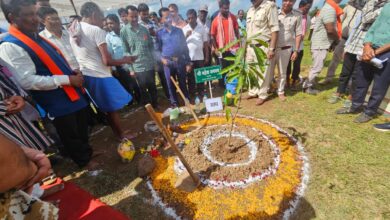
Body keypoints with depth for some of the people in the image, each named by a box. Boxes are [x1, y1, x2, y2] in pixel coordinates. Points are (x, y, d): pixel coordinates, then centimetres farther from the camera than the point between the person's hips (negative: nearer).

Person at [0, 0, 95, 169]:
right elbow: (27, 81, -22)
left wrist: (71, 71, 2)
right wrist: (67, 79, -22)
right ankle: (85, 161, 34)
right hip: (58, 102, -8)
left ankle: (87, 153, 47)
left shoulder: (37, 37, 11)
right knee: (70, 135, 12)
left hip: (73, 94, 8)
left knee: (83, 129, 24)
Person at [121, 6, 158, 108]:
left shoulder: (144, 29, 8)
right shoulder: (124, 31, -1)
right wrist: (131, 68, -8)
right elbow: (125, 51, -3)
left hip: (150, 65, 3)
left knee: (153, 88, 13)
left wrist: (153, 60, 4)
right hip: (137, 67, -3)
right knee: (143, 90, 8)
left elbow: (151, 45, 13)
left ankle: (155, 106, 31)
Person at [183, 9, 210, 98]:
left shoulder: (202, 29, 3)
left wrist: (207, 56, 3)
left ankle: (201, 92, 17)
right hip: (188, 57, 0)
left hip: (199, 57, 0)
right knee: (190, 76, 6)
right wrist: (186, 36, -14)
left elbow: (205, 43, 5)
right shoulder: (184, 29, 4)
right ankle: (191, 93, 18)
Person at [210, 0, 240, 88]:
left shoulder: (233, 17, 2)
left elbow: (237, 31, 8)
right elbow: (212, 36, -2)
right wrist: (215, 49, -9)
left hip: (233, 48, 2)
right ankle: (223, 86, 22)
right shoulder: (215, 21, -4)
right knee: (223, 70, 7)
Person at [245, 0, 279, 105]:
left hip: (262, 47, -6)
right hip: (250, 47, 7)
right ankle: (253, 92, 25)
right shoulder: (250, 10, 14)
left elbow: (274, 29, -12)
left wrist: (272, 48, -19)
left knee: (263, 72, -1)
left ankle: (262, 95, 12)